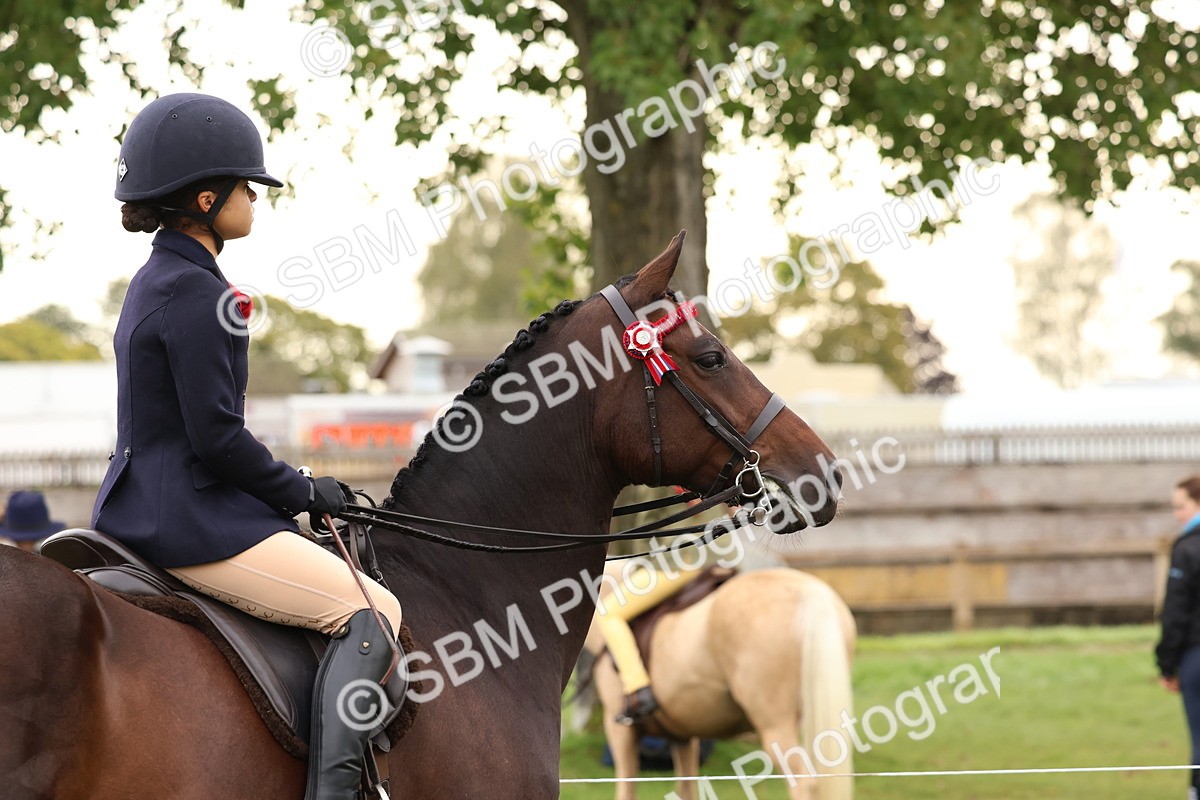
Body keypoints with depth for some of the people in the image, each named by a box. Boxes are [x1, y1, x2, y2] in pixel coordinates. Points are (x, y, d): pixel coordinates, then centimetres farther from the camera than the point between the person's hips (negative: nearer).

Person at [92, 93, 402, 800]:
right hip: (194, 525, -11)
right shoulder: (197, 294, -16)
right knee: (376, 615, -11)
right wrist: (302, 492, -7)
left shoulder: (153, 284, 15)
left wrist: (288, 490, 16)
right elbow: (217, 436, -20)